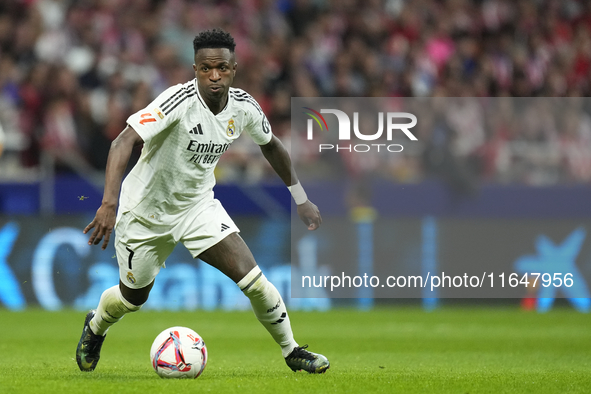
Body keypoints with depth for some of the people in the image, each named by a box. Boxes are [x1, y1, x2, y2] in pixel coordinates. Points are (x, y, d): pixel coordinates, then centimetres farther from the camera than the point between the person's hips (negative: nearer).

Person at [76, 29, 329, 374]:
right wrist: (109, 203, -51)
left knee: (252, 278, -14)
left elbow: (271, 145, 12)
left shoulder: (244, 107, -11)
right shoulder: (179, 101, -30)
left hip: (199, 206, 4)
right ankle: (96, 327, 49)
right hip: (146, 212, -3)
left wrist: (301, 199, 15)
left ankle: (291, 351, 6)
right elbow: (124, 142, -39)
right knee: (133, 298, 14)